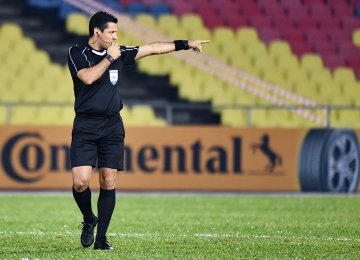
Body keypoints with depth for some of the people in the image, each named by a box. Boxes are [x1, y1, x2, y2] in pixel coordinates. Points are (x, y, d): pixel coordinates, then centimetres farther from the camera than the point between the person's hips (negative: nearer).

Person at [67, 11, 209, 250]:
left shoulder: (118, 53, 11)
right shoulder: (77, 53, -3)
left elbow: (153, 49, 16)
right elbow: (88, 77, -21)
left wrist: (186, 44, 17)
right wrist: (109, 58, -12)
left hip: (112, 127, 4)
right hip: (85, 127, -4)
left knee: (108, 183, -1)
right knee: (81, 182, -14)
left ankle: (101, 238, 7)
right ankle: (89, 220, 15)